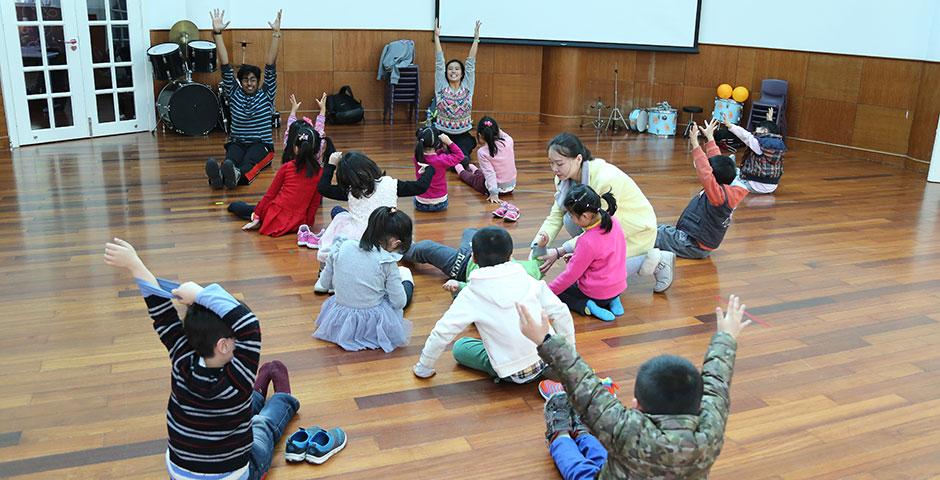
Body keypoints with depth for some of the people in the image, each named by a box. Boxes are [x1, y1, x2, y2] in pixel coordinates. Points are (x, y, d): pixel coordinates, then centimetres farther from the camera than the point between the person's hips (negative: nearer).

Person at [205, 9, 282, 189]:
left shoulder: (266, 95, 10)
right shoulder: (234, 94, 13)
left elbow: (270, 66, 1)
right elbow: (225, 67, 5)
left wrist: (276, 33, -7)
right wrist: (217, 33, -2)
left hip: (261, 144, -2)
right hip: (237, 143, 2)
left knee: (249, 160, -38)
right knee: (231, 159, -35)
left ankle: (237, 176, -70)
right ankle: (218, 175, -68)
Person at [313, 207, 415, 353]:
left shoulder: (341, 248, -8)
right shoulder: (387, 263, -18)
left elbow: (325, 283, 3)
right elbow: (399, 303, -11)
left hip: (339, 320, 3)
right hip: (372, 325, -3)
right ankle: (406, 282, 53)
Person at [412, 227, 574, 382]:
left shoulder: (471, 294, -8)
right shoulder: (529, 280, -1)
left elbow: (442, 333, -9)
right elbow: (561, 313, 0)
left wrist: (423, 368, 5)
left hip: (515, 376, -4)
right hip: (548, 360, 4)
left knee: (459, 347, 16)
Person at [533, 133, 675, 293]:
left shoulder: (606, 179, -34)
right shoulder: (564, 178, -12)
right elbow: (555, 216, -9)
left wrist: (560, 252, -33)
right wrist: (538, 244, -28)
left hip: (636, 232, -7)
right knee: (570, 218, -18)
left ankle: (653, 261, -2)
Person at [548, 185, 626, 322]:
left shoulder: (588, 242, -30)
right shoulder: (612, 222, -8)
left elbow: (571, 275, -20)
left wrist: (549, 290, -8)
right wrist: (577, 257, 11)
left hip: (597, 293, -7)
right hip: (618, 286, 7)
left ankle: (586, 305, -10)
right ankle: (612, 300, 12)